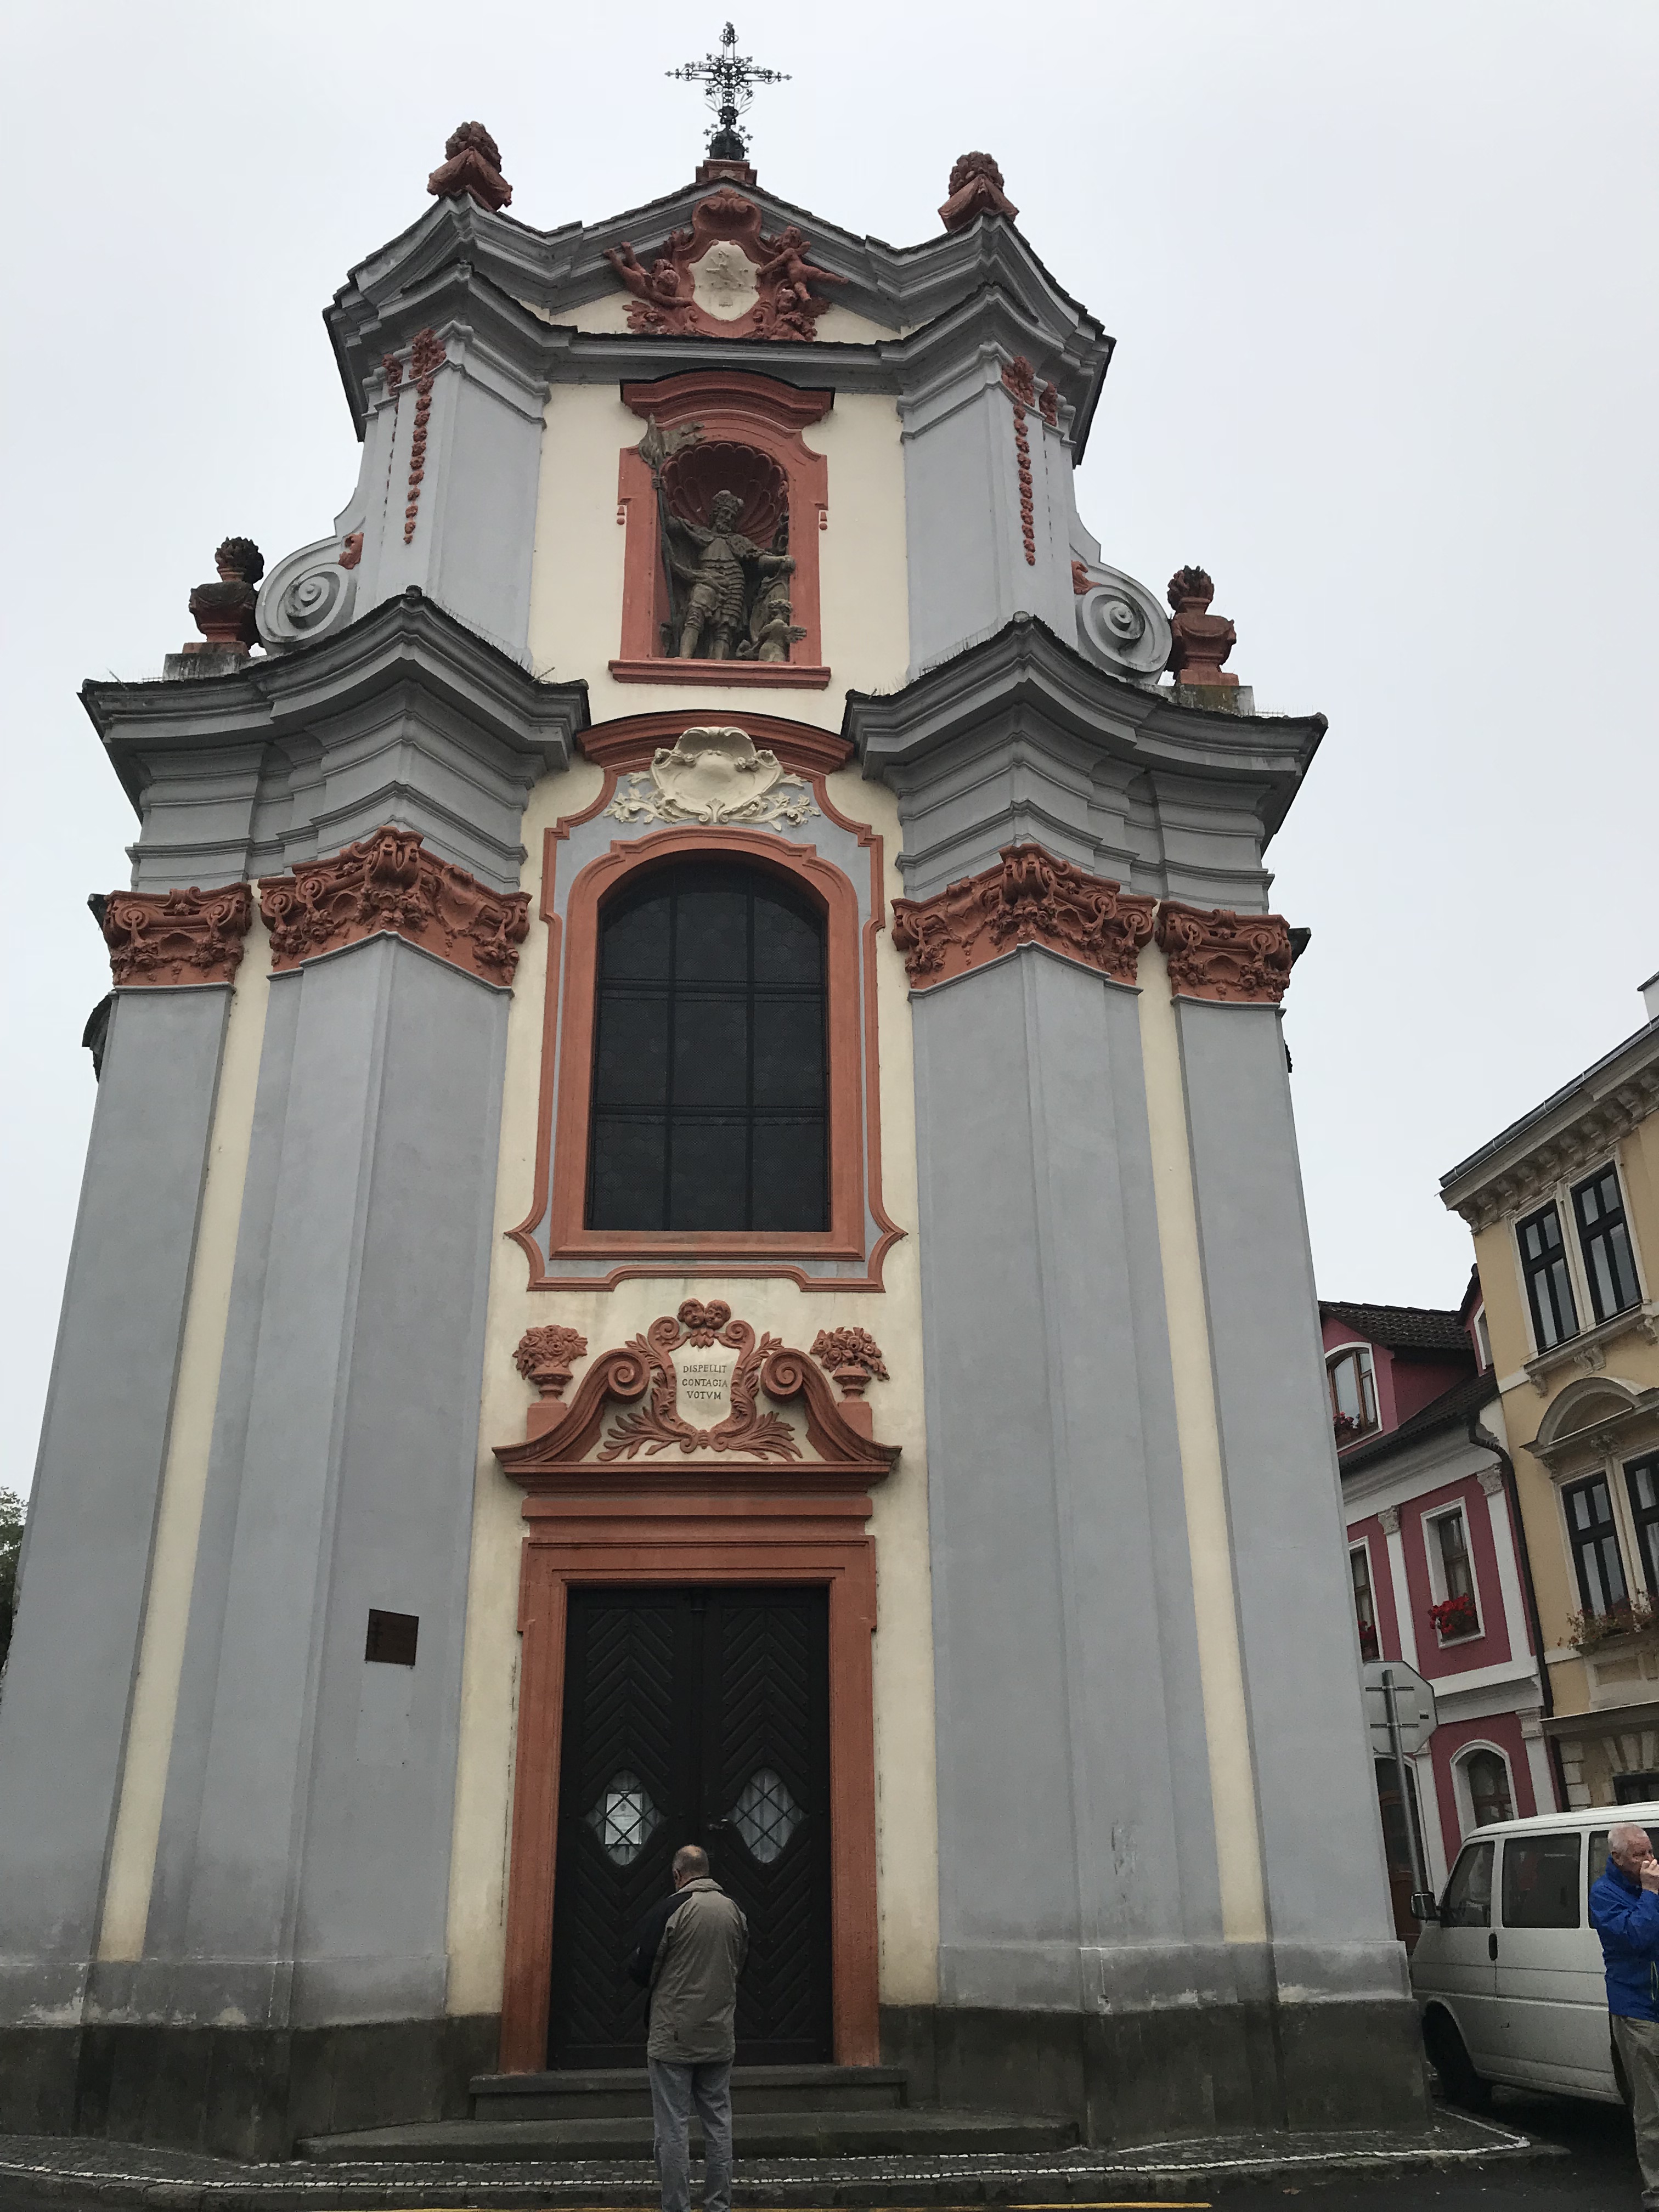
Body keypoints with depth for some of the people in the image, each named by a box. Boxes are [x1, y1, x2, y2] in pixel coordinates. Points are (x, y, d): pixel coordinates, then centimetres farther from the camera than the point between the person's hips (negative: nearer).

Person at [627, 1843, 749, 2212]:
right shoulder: (734, 1911, 2)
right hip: (720, 2039, 5)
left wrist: (635, 1958, 11)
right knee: (718, 2125, 13)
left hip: (674, 2039, -5)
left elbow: (641, 1972, -10)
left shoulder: (669, 1911, -14)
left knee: (673, 2130, 3)